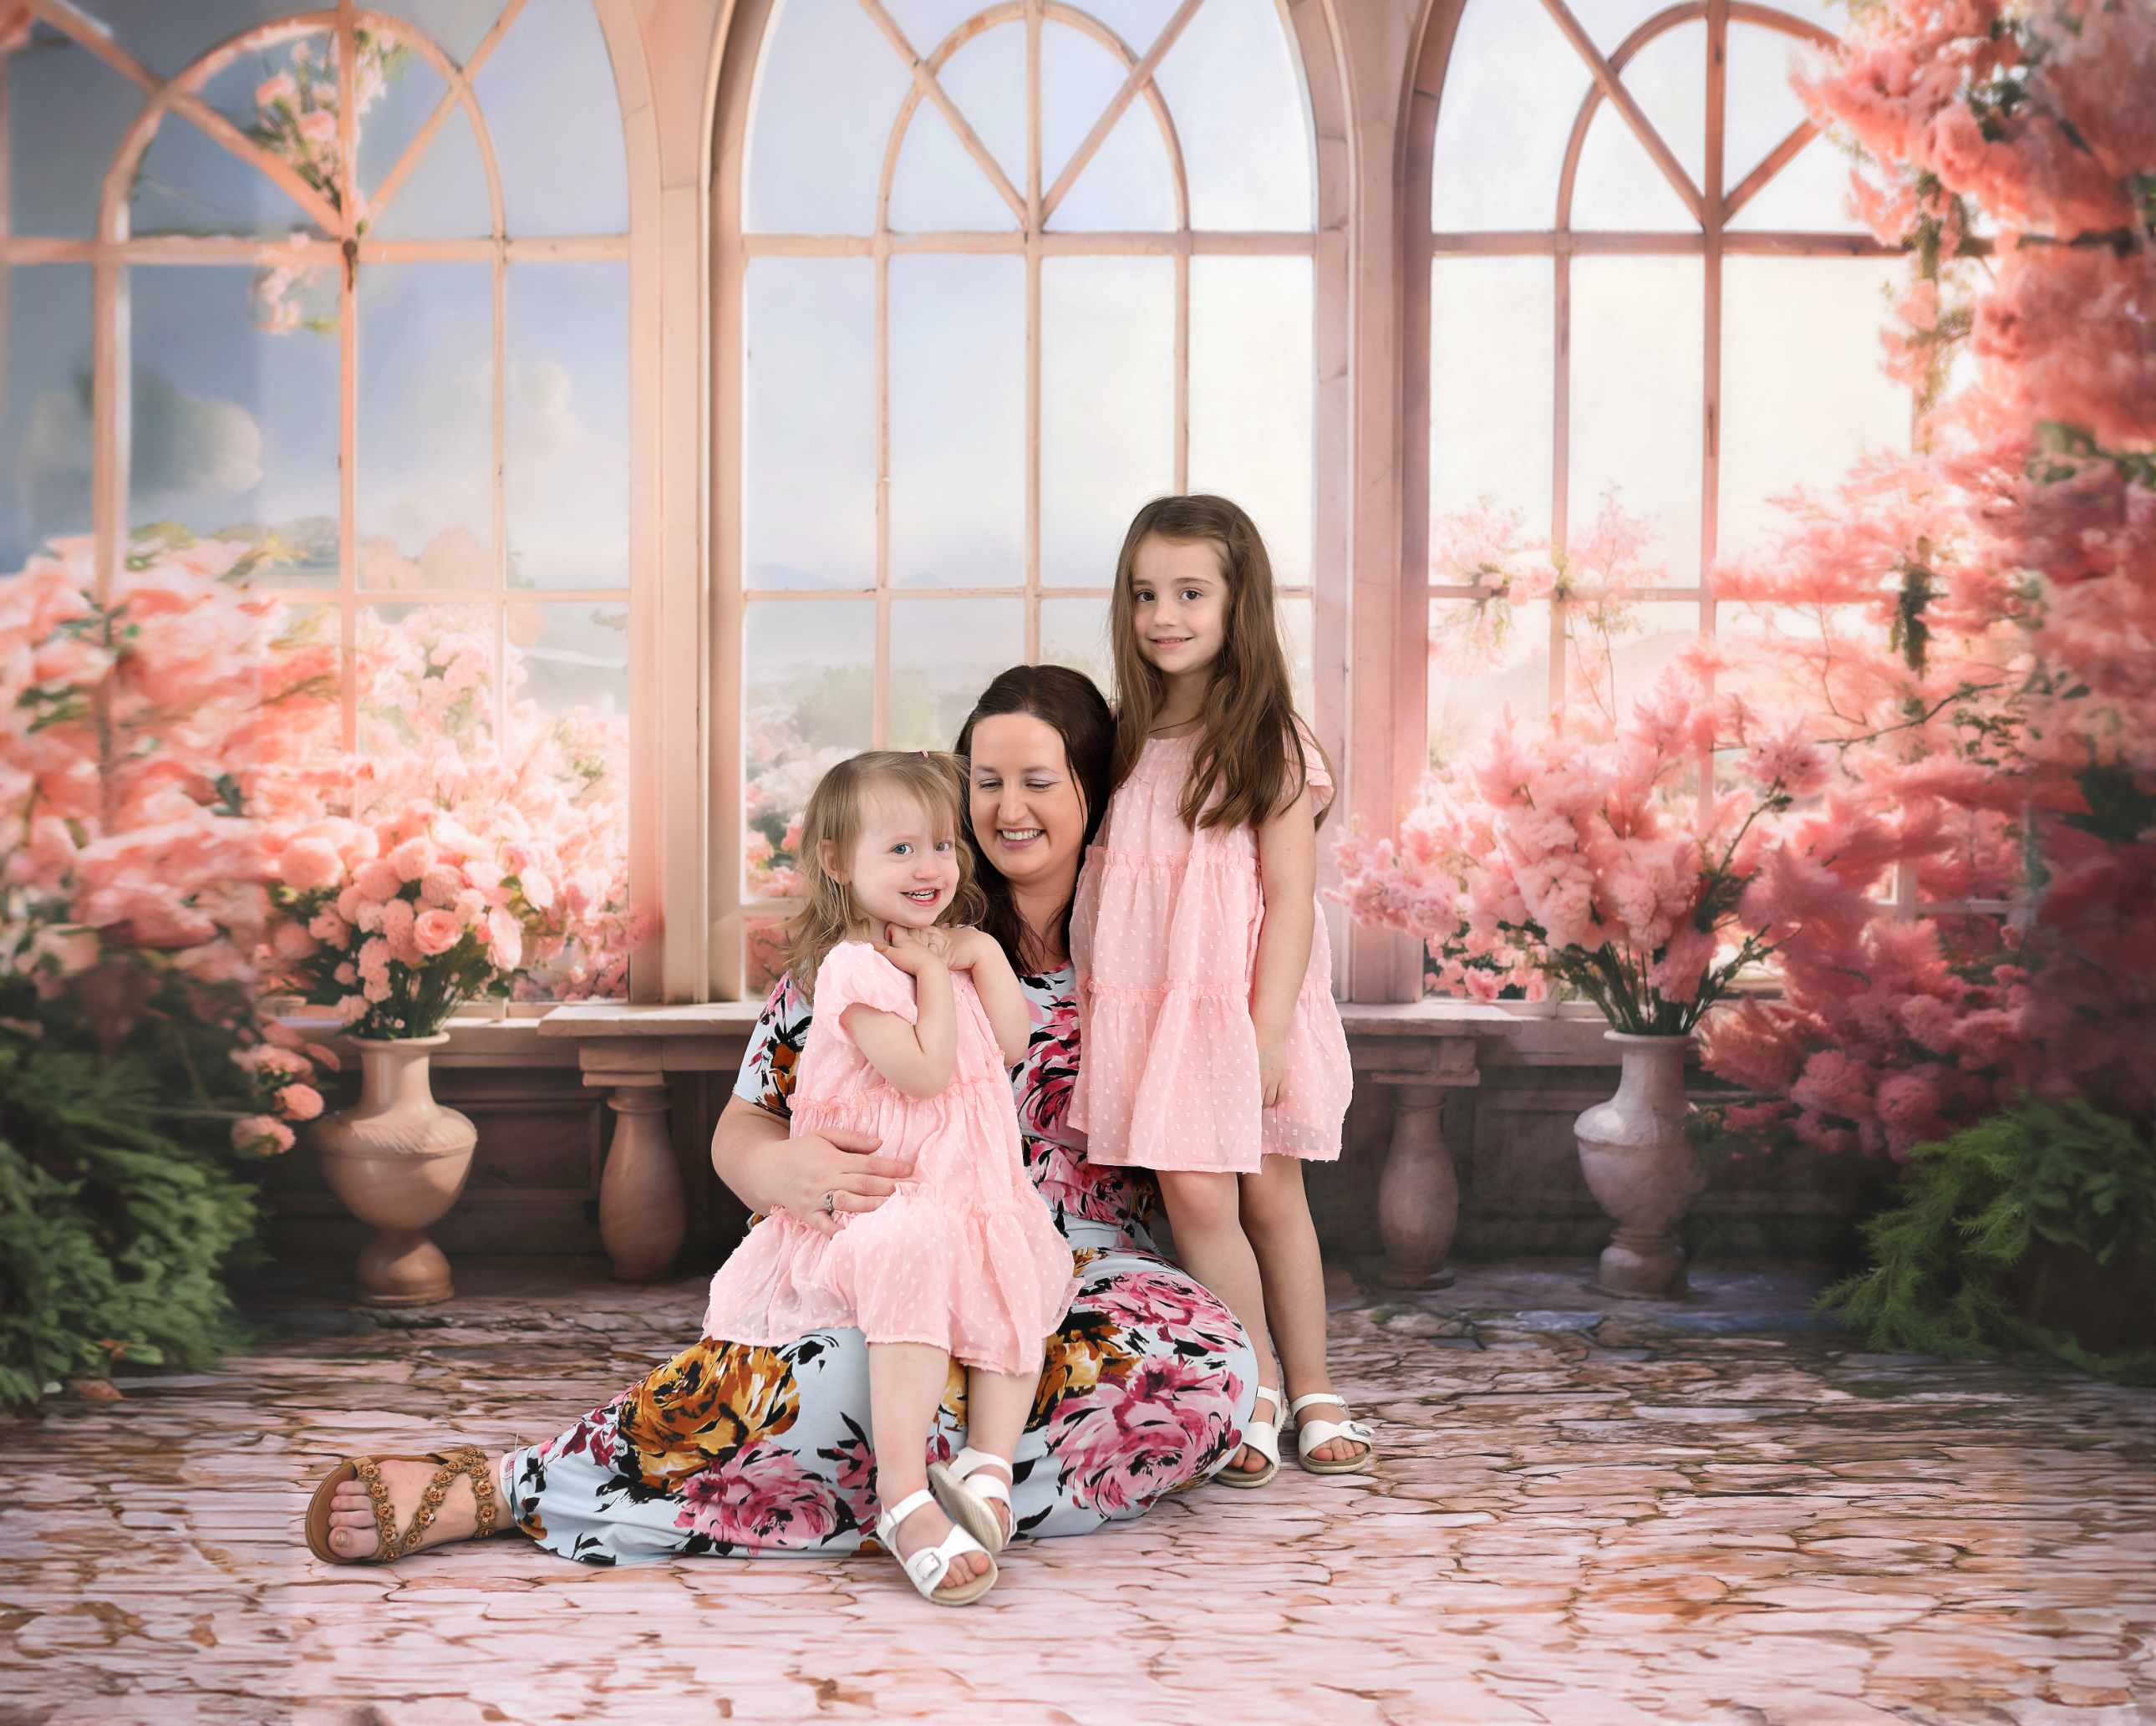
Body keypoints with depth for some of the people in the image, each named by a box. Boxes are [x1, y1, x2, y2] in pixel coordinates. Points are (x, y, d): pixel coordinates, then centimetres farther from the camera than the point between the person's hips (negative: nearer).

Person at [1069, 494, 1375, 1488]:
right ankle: (1254, 1398, 8)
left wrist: (1267, 1034, -15)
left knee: (1273, 1195, 5)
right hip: (1146, 1001, 3)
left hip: (1246, 1006, -3)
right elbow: (1094, 880, 14)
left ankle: (1313, 1396, 19)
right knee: (1196, 1194, -6)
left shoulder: (1270, 747, -4)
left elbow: (1289, 901, -8)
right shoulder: (1124, 741, 11)